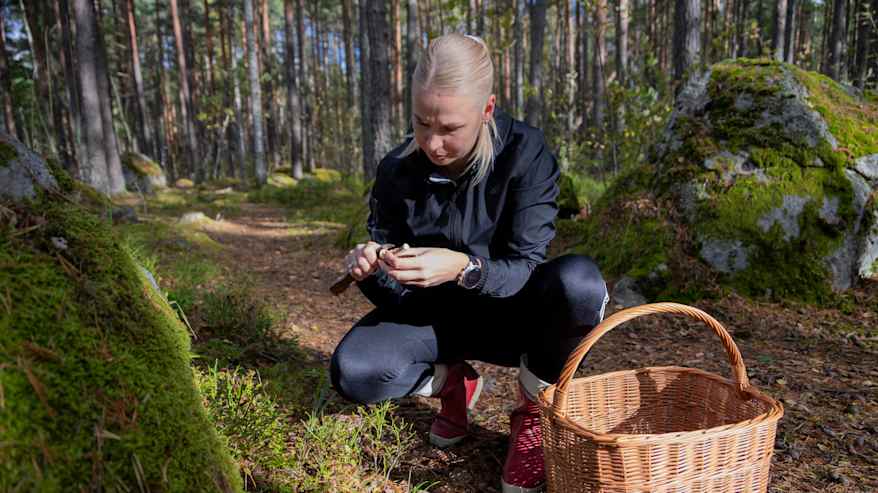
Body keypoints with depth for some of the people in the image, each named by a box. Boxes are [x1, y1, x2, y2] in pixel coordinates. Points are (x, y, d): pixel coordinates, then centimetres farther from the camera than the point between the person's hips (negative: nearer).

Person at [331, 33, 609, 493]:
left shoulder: (525, 153, -20)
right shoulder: (397, 169, -12)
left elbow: (524, 268, -22)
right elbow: (393, 291, -7)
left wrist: (463, 267, -43)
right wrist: (371, 269, -31)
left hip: (508, 311, -1)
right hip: (436, 313, 2)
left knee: (578, 280, -35)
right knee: (353, 371, -26)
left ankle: (534, 413, -7)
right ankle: (452, 381, 8)